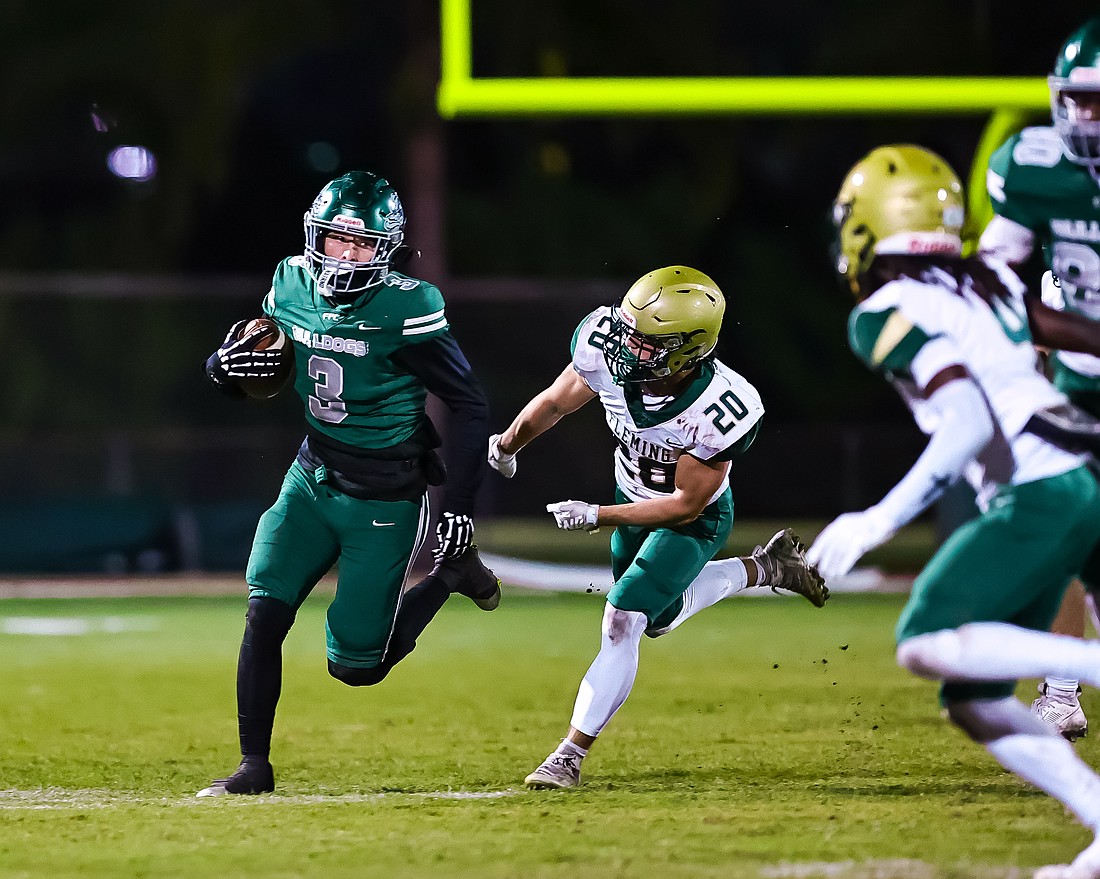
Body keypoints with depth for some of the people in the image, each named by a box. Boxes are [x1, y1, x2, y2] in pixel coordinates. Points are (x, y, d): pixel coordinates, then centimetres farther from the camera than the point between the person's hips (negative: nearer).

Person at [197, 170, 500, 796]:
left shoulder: (405, 311, -21)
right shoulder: (292, 289, -3)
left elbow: (470, 407, -14)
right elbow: (241, 381, 11)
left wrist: (461, 507, -16)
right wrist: (228, 365, -14)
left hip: (385, 500, -5)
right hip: (312, 479, 5)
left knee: (356, 666, -1)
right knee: (265, 614, -12)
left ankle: (450, 577, 23)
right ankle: (255, 765, 1)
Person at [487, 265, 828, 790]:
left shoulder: (722, 411, -40)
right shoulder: (607, 348, -29)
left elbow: (686, 505, -28)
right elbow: (554, 403, -7)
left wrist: (596, 516, -31)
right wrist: (505, 447, 11)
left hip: (694, 520, -6)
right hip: (634, 497, 6)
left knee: (623, 622, -16)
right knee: (659, 619, 24)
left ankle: (571, 754, -7)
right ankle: (764, 569, 44)